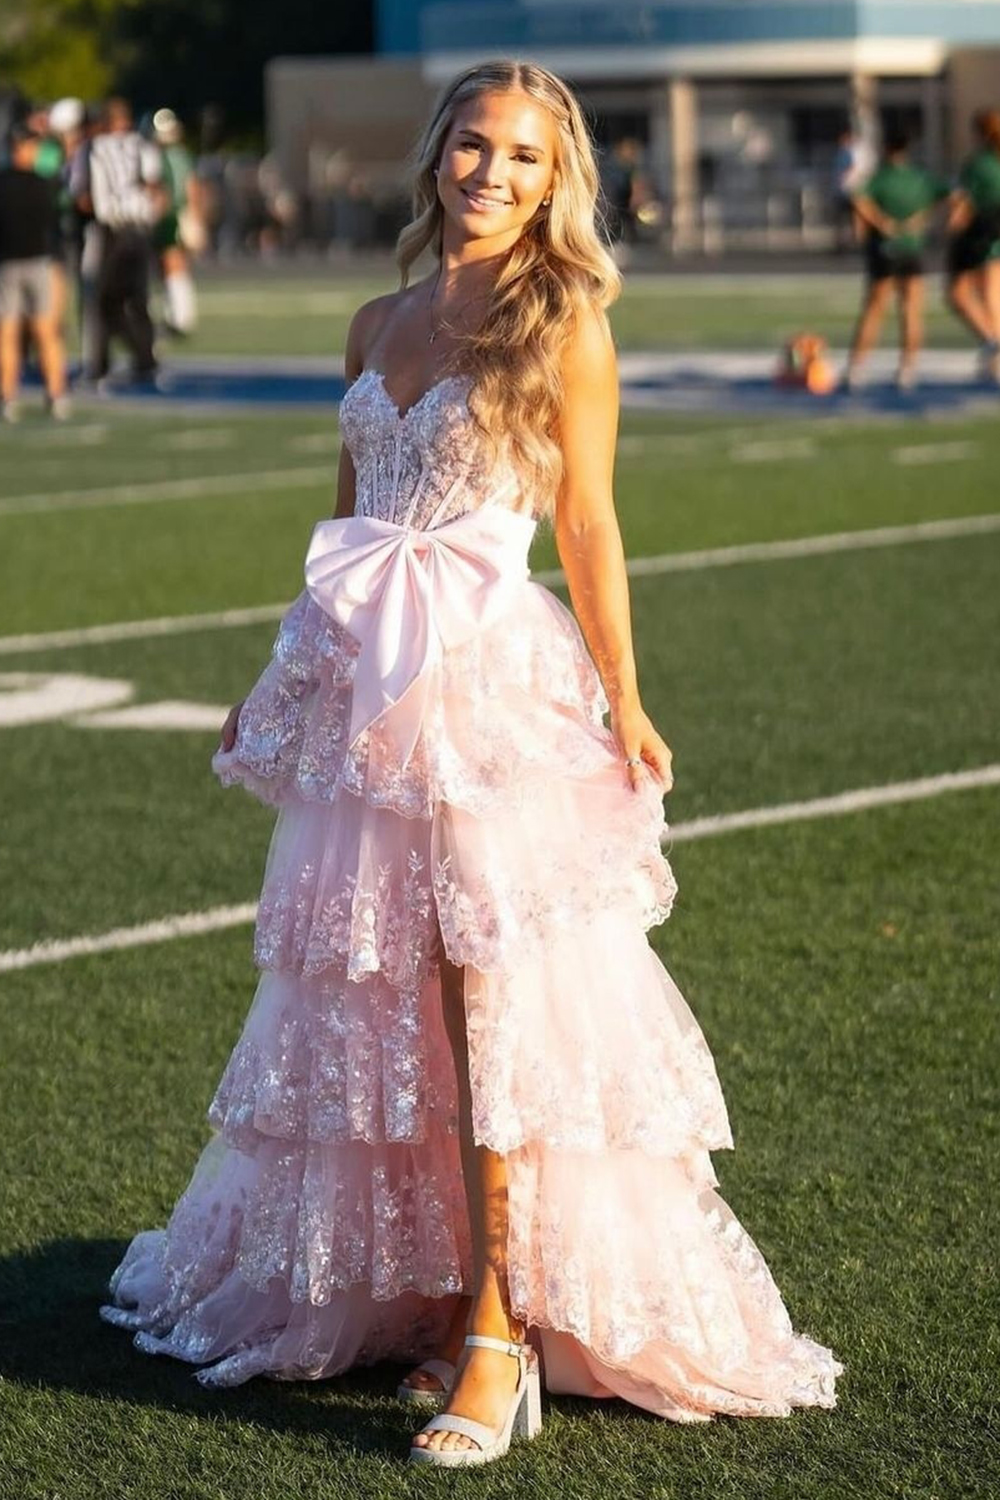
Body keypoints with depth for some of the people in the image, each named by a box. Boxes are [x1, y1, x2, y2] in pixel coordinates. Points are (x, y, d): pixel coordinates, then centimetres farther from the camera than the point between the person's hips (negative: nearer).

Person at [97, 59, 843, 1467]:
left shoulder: (563, 324, -3)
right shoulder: (380, 324, 13)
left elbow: (590, 526, -3)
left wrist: (624, 706, -5)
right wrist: (286, 684, 22)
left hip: (496, 687, -6)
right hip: (367, 687, 6)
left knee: (494, 1001, -9)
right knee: (368, 1000, 8)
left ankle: (502, 1329, -5)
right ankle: (412, 1285, 20)